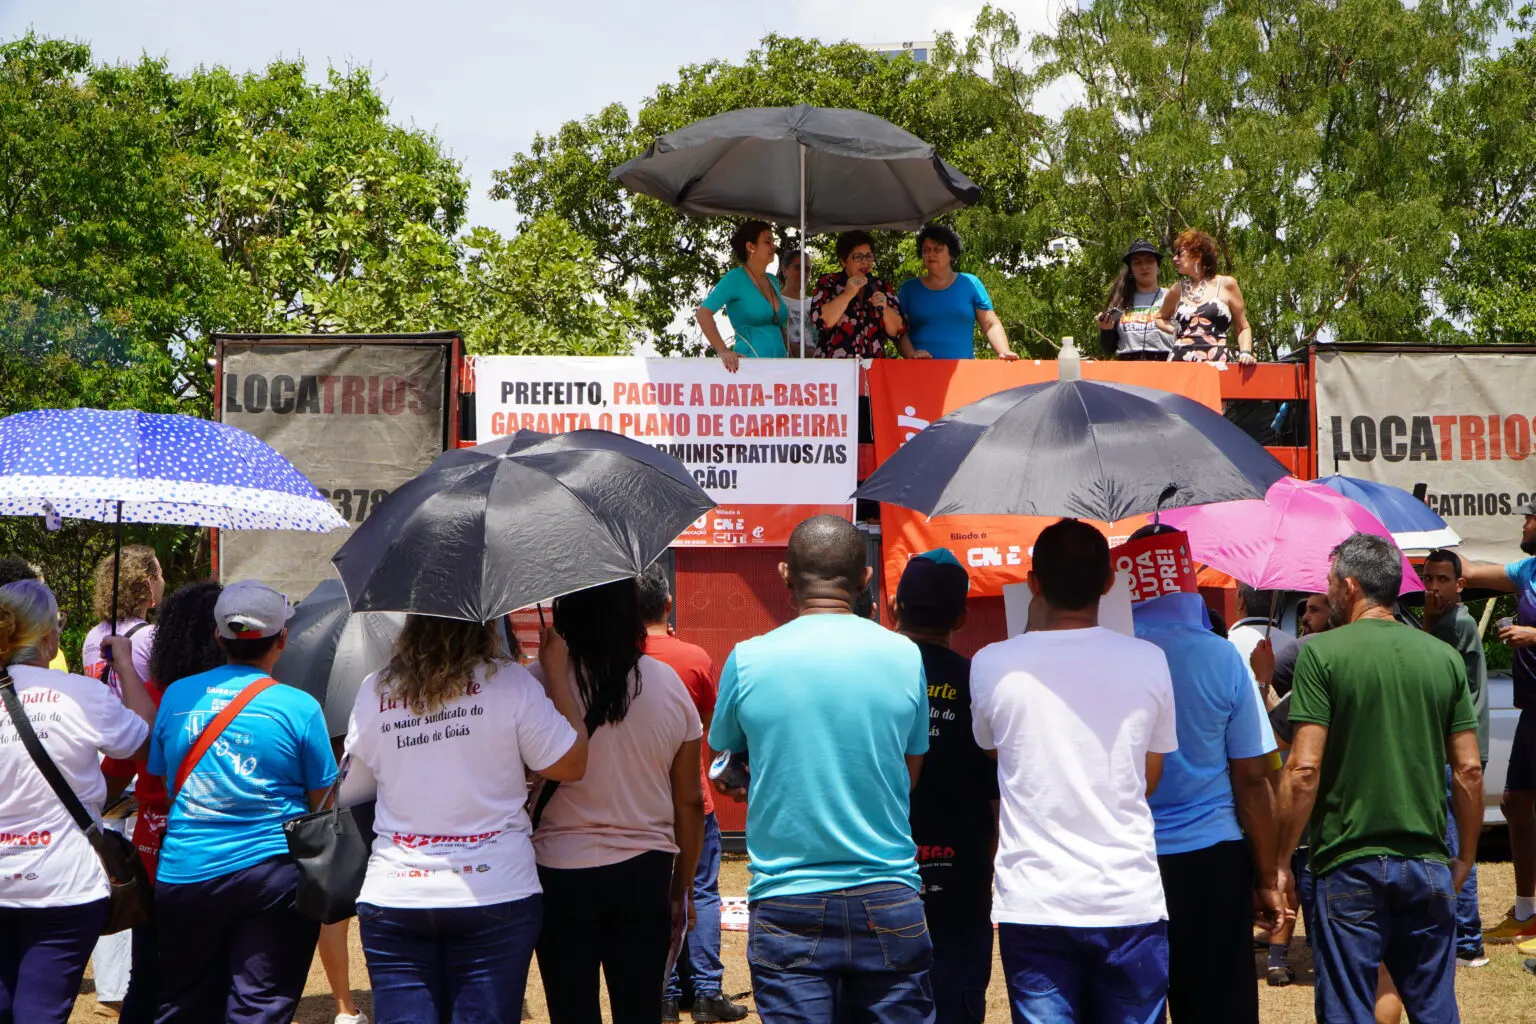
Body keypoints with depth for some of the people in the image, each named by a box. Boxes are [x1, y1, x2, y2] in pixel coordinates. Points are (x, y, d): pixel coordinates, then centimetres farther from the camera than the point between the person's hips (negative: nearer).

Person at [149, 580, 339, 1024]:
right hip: (272, 871, -3)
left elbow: (161, 782, 14)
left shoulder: (176, 696, 3)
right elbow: (322, 802, -2)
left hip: (184, 871, 3)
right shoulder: (299, 707, -7)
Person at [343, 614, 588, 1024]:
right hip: (494, 896, -2)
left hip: (393, 897, 2)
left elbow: (349, 789, 13)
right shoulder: (508, 682, -6)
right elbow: (571, 765, -1)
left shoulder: (373, 692, 4)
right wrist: (557, 677, 8)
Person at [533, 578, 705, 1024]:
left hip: (560, 874, -2)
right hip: (645, 874, 3)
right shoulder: (669, 684, -1)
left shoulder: (540, 682, -11)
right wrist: (683, 889, 14)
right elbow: (690, 803, 5)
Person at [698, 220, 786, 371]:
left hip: (778, 362, 7)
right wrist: (722, 351, -19)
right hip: (749, 362, -7)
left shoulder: (773, 280, 18)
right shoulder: (736, 277, -4)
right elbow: (703, 313, -12)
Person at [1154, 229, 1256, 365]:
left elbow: (1243, 328, 12)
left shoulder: (1226, 285, 9)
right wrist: (1174, 330, 14)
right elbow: (1160, 318, 35)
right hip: (1181, 362, 3)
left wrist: (1245, 352, -6)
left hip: (1217, 363, -3)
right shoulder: (1178, 290, 17)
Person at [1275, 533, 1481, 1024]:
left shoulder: (1321, 653, -8)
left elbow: (1304, 769, -14)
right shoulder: (1444, 657, 5)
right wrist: (1466, 857, 17)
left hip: (1349, 866, -4)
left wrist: (1281, 860, -6)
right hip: (1427, 863, 4)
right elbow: (1469, 770, 6)